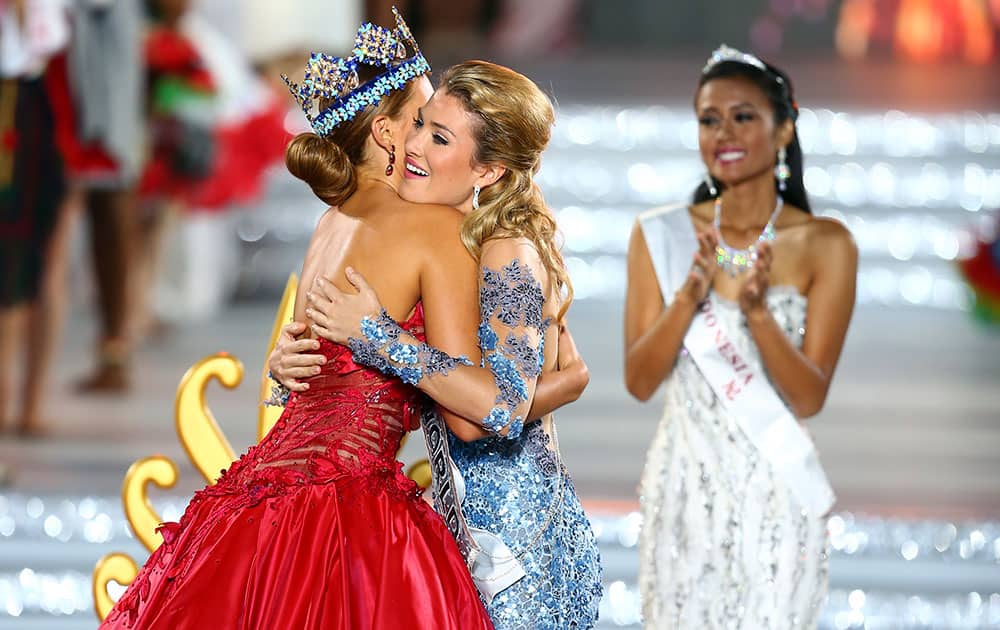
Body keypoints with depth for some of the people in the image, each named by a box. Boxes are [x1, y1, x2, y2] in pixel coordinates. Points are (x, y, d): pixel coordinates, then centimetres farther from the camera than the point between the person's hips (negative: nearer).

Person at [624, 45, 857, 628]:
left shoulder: (824, 244, -5)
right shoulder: (661, 234, 1)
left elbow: (809, 398, -8)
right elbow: (640, 381, -3)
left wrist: (757, 311, -23)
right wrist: (688, 298, -19)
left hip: (775, 493, -2)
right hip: (684, 486, 2)